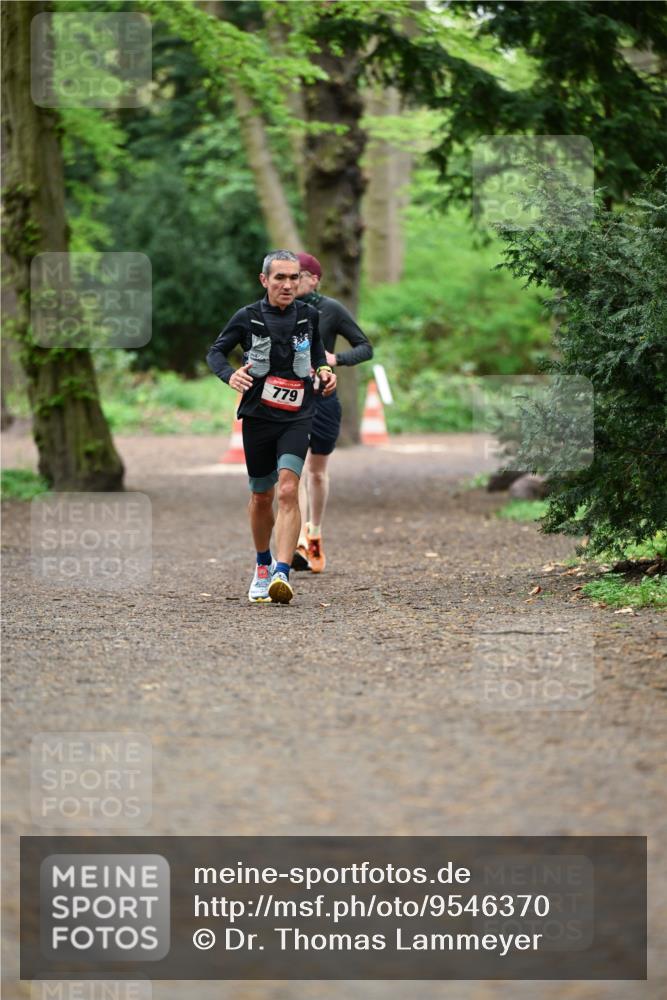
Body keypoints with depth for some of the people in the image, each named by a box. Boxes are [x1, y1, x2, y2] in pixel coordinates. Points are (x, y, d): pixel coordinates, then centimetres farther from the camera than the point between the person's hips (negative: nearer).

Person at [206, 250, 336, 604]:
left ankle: (282, 574, -26)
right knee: (261, 496, 12)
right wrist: (230, 374, -16)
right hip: (257, 417, 0)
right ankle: (263, 565, 36)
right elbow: (215, 351, 4)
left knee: (288, 491, -19)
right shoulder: (247, 317, -4)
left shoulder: (309, 315, 2)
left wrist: (324, 370, 3)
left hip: (297, 418, 0)